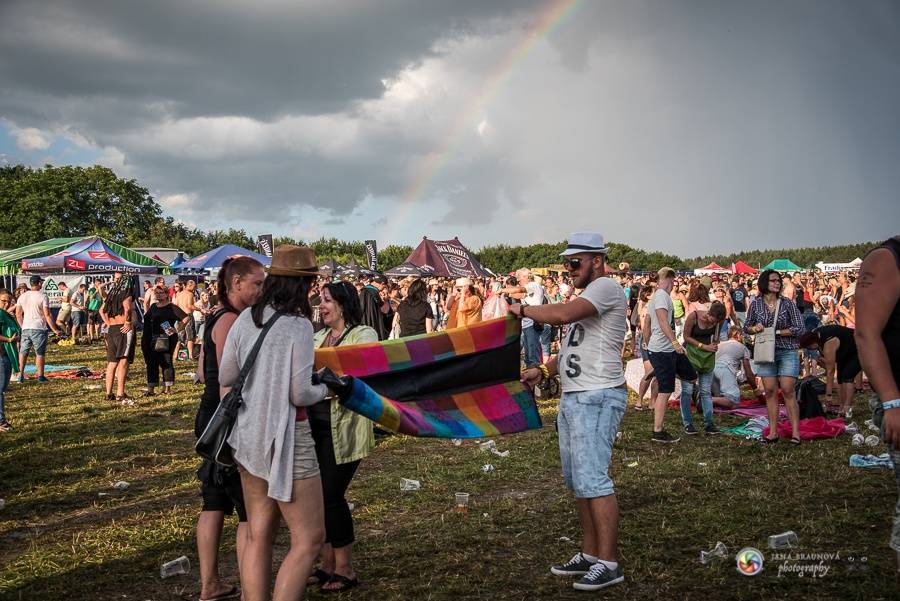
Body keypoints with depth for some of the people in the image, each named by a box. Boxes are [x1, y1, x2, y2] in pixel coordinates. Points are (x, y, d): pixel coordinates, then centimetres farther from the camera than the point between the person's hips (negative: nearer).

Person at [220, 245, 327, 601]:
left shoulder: (245, 319, 3)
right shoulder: (298, 326, -15)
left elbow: (225, 377, 10)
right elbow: (301, 394, -17)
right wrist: (324, 389, 3)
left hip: (248, 435, 7)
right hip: (285, 437, -7)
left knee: (259, 535, 16)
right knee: (309, 538, 1)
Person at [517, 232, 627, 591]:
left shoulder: (606, 288, -11)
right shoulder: (587, 296, 20)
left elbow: (562, 315, -26)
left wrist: (524, 310, -11)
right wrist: (544, 369, 12)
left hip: (597, 398, -10)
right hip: (573, 397, 10)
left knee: (592, 479, -12)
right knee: (577, 480, 13)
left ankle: (609, 563, -6)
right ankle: (590, 555, 21)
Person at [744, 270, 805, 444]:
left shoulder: (787, 303, -3)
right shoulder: (756, 304, 4)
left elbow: (799, 328, -6)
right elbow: (746, 327, 13)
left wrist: (775, 332, -11)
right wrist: (755, 328, -10)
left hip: (787, 351, -2)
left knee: (788, 390, -8)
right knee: (770, 391, 2)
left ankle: (795, 432, -3)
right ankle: (773, 432, 8)